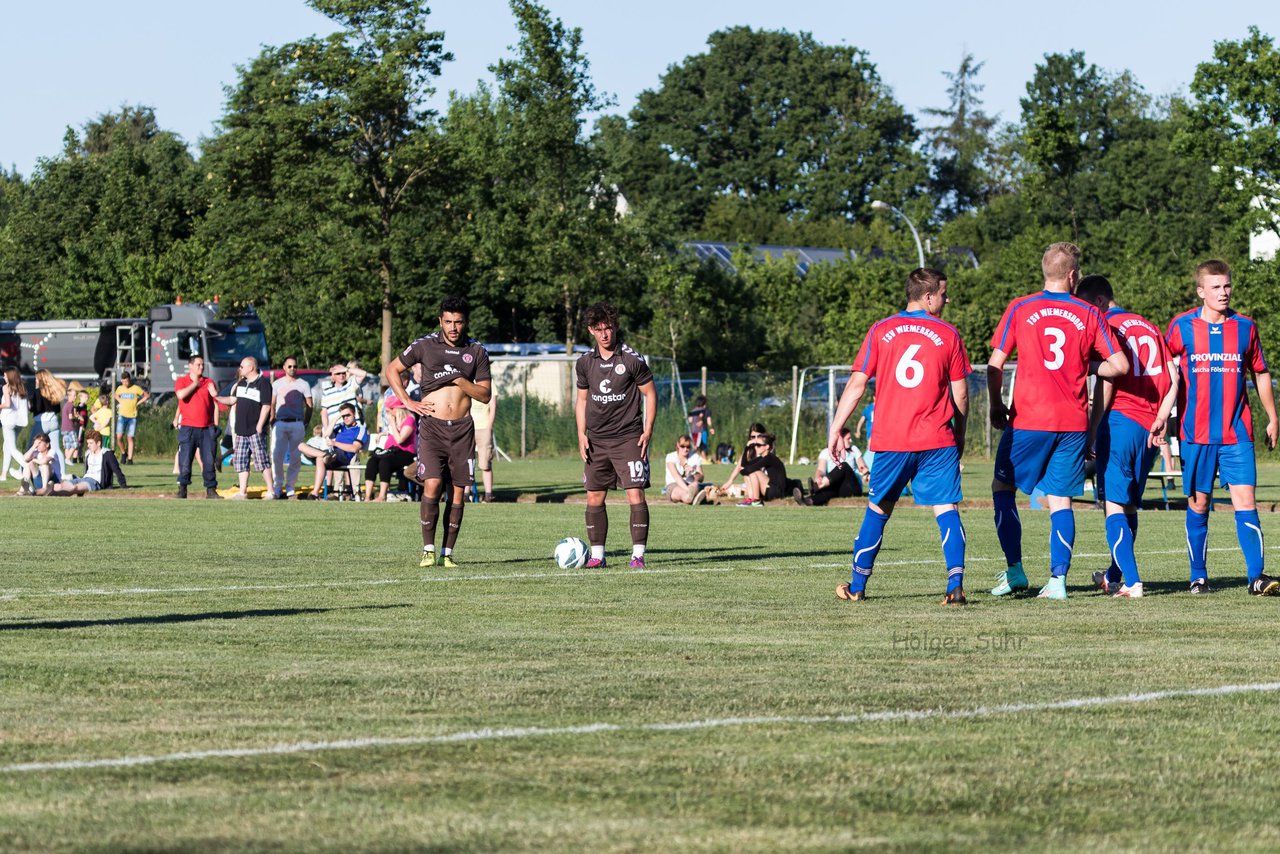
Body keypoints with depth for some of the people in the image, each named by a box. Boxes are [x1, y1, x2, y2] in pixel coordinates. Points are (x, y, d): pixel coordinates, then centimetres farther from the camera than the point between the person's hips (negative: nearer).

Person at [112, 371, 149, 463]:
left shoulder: (136, 388, -4)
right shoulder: (120, 388, 6)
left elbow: (147, 395, 6)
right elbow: (115, 395, 28)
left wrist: (138, 403, -2)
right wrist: (120, 402, 11)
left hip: (132, 416, -2)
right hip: (122, 415, 2)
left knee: (130, 438, -2)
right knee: (119, 437, -11)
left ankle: (130, 459, 2)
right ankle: (123, 454, 10)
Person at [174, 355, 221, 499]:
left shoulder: (209, 382, 11)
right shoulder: (181, 381, 4)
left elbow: (215, 403, 12)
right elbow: (181, 395, -17)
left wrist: (216, 425, 5)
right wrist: (195, 384, -5)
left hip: (207, 428, 2)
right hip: (188, 428, -2)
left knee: (209, 460, 1)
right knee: (185, 460, -5)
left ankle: (211, 489, 5)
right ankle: (182, 489, 2)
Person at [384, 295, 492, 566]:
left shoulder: (477, 352, 7)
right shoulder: (425, 345, 2)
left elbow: (485, 394, 6)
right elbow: (391, 371, 12)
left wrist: (458, 380, -9)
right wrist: (408, 401, 1)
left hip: (462, 428, 2)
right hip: (432, 425, -2)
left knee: (458, 492, 0)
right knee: (432, 485, -15)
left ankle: (447, 552, 7)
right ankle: (428, 549, -5)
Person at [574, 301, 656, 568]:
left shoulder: (632, 359, -6)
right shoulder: (585, 362, 6)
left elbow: (650, 394, 0)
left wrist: (647, 431, -7)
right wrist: (581, 434, 6)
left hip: (628, 438, -4)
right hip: (596, 441, 4)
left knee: (636, 496, -10)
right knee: (594, 498, 4)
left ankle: (638, 554, -6)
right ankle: (597, 554, 12)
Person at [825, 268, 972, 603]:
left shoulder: (881, 332, 4)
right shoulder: (948, 334, 2)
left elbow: (856, 384, 1)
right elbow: (960, 393, 5)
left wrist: (836, 428, 6)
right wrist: (959, 435, 18)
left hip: (891, 441, 1)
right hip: (938, 441, -1)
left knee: (877, 510, 14)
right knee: (946, 509, -1)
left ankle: (858, 586, 21)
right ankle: (955, 583, -17)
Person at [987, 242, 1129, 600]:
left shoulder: (1019, 309, -1)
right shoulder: (1089, 315, 2)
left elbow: (995, 365, -2)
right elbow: (1120, 365, 0)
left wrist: (996, 405, 11)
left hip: (1028, 419, -2)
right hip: (1073, 422, 2)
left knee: (1003, 488, 13)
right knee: (1060, 499, 6)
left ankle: (1015, 570, 7)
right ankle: (1058, 579, -3)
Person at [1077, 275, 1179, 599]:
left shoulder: (1108, 327, -5)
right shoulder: (1149, 327, 16)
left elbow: (1106, 382, -13)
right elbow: (1173, 377, 11)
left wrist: (1091, 432, -9)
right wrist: (1161, 419, 5)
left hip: (1120, 419, -7)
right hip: (1148, 426, 7)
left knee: (1114, 504, -4)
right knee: (1130, 505, 17)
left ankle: (1132, 582, -14)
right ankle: (1114, 575, 30)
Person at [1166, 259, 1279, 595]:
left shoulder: (1245, 327, 5)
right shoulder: (1181, 327, 0)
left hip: (1237, 433, 0)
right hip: (1196, 433, 0)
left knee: (1244, 500, -9)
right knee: (1198, 504, 5)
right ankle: (1198, 576, 16)